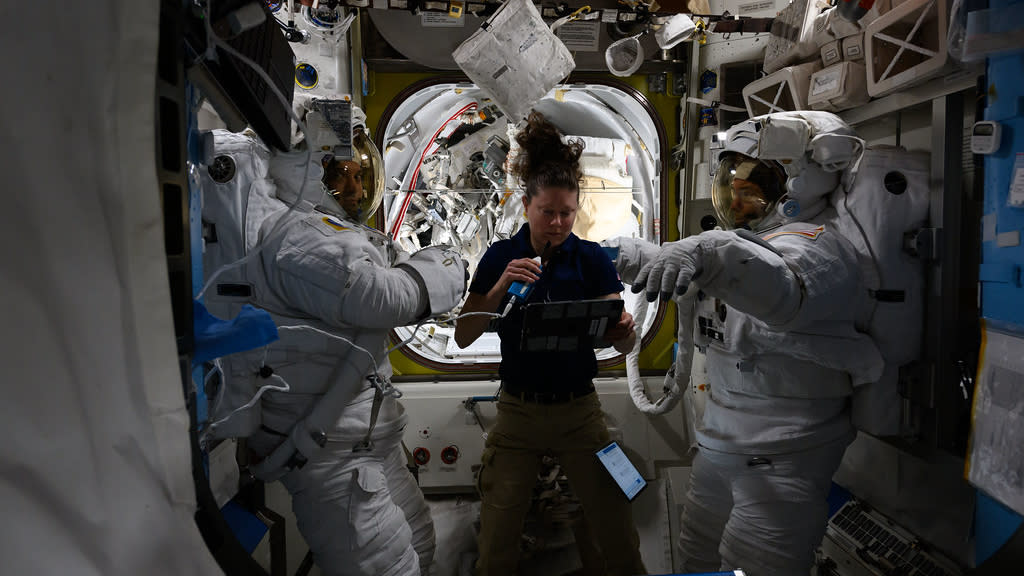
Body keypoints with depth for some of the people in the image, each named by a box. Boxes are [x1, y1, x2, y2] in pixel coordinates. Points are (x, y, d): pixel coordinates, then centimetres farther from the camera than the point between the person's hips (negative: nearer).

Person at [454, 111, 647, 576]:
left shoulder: (593, 259, -3)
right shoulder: (501, 257, -2)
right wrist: (502, 285, -21)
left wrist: (623, 331, -28)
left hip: (579, 410, 0)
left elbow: (623, 344, -4)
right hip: (517, 411, 0)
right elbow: (463, 337, -7)